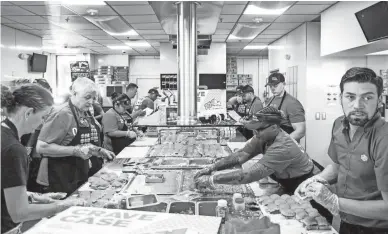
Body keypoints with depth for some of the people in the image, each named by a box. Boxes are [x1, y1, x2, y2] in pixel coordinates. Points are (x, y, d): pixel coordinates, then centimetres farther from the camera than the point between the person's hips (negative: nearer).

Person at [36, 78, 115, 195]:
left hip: (81, 175, 8)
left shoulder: (86, 114, 8)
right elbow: (41, 147, -22)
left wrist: (99, 151, 6)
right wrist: (76, 151, -27)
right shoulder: (62, 114, -17)